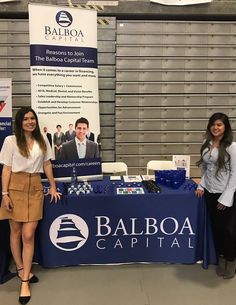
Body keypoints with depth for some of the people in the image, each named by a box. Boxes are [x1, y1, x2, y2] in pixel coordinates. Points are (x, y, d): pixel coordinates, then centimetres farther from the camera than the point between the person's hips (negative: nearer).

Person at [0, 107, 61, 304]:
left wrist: (53, 187, 11)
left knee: (28, 235, -3)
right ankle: (21, 269, 30)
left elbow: (47, 165, 14)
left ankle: (24, 282, 4)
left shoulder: (42, 140, 9)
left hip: (35, 188, 1)